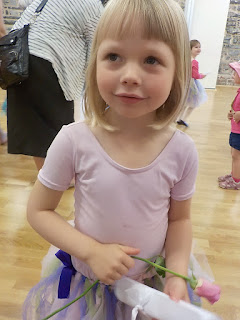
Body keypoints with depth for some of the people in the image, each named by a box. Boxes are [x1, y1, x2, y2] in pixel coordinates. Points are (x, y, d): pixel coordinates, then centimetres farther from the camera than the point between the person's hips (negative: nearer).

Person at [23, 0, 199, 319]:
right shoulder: (75, 140, -22)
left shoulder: (181, 150, -17)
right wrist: (92, 251, -21)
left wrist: (177, 275, -15)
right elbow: (38, 211, -11)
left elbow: (179, 219, -2)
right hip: (86, 282, -1)